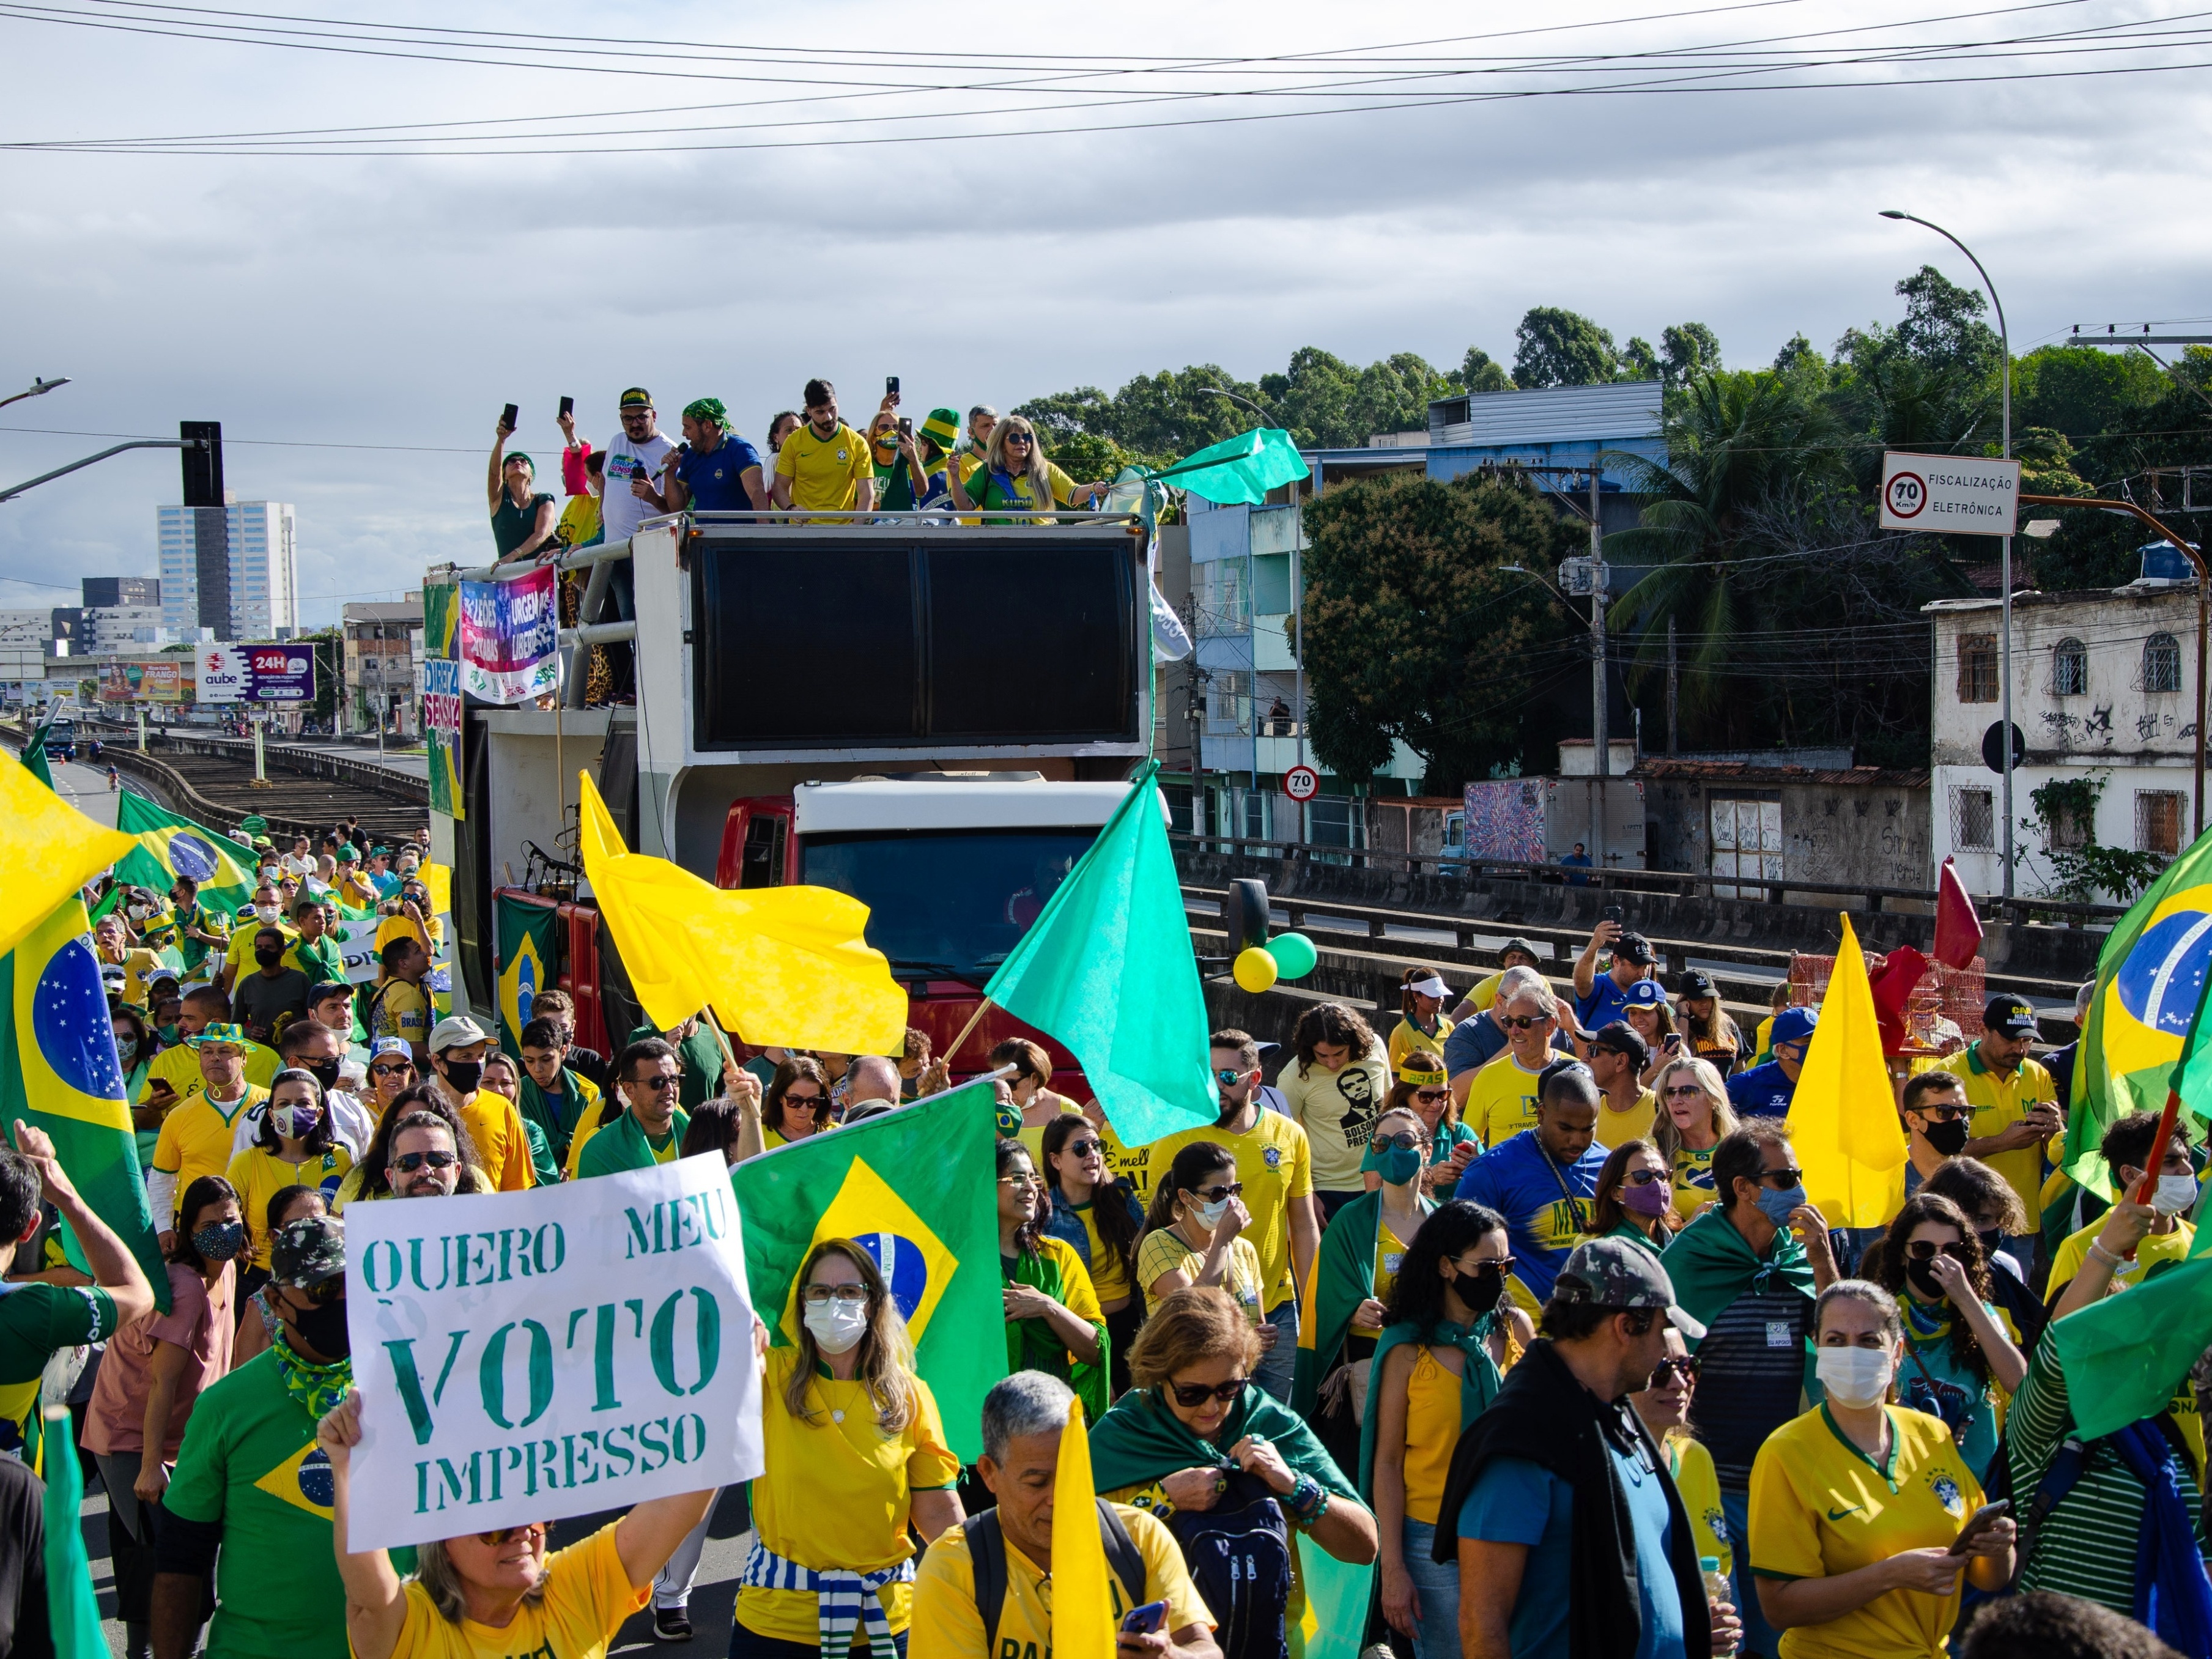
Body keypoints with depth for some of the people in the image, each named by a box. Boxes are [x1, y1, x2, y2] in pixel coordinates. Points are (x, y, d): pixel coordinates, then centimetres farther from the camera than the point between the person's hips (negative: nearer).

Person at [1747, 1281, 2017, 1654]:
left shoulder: (1934, 1437, 5)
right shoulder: (1787, 1454, -7)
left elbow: (1990, 1581, 11)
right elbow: (1778, 1607, -12)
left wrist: (1998, 1548, -9)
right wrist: (1891, 1574, -19)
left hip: (1935, 1650, 4)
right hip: (1833, 1652, -3)